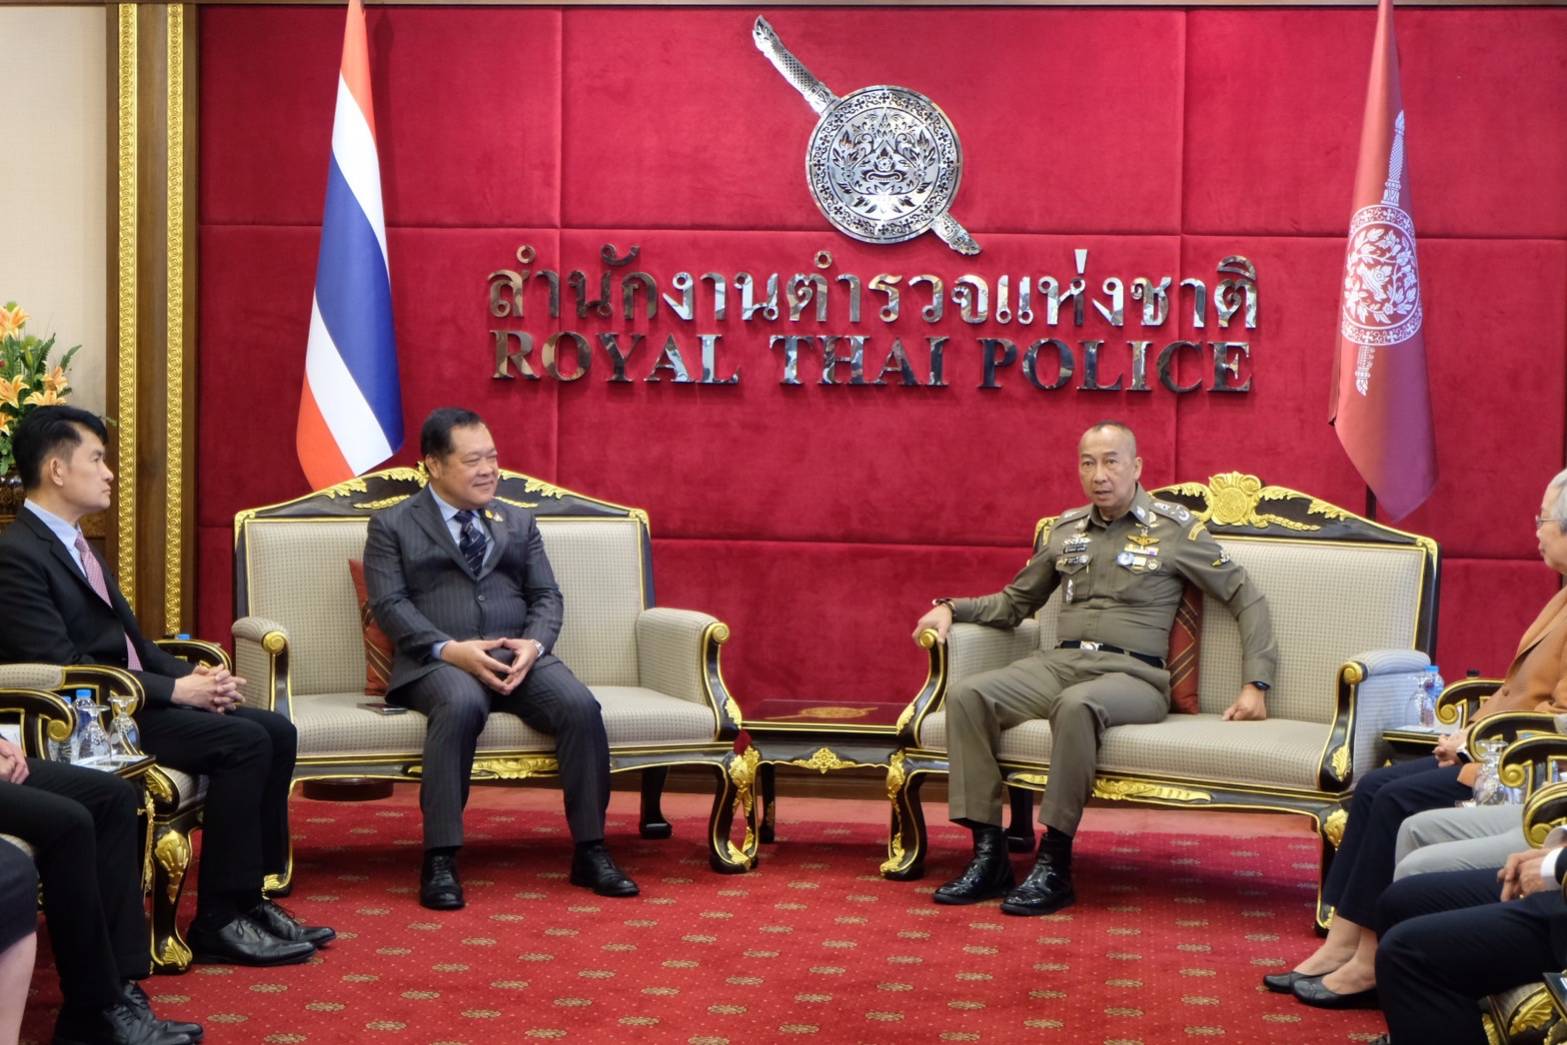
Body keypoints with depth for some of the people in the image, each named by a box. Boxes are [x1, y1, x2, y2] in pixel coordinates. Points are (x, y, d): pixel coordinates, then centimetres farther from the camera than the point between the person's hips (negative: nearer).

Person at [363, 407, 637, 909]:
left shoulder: (519, 521, 23)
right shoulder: (392, 525, 11)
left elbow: (546, 596, 15)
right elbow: (390, 603, -2)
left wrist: (533, 645, -9)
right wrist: (450, 649, -18)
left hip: (519, 656, 4)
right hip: (438, 660, -3)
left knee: (580, 705, -27)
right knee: (461, 705, -39)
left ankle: (591, 852, -18)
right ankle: (440, 860, -34)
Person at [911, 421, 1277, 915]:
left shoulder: (1174, 528, 5)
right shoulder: (1066, 529, 18)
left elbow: (1247, 599, 7)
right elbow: (1015, 601, 28)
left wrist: (1256, 685, -3)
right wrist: (952, 608, 11)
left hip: (1132, 674, -5)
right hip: (1059, 664, 5)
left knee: (1077, 704, -40)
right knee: (967, 695, -22)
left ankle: (1054, 865, -31)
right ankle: (989, 855, -22)